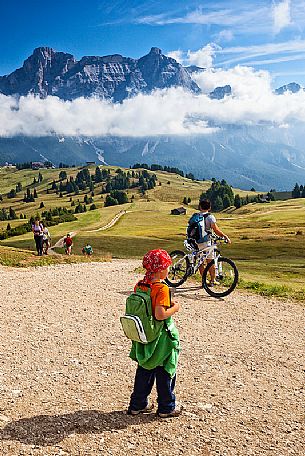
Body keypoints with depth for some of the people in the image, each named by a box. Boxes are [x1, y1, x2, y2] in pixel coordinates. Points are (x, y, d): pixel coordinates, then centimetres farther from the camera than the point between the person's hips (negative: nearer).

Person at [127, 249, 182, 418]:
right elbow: (160, 315, -29)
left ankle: (137, 405, 29)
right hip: (161, 338, -7)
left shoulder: (139, 286, -1)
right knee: (165, 373, 10)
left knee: (144, 370, 20)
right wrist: (175, 308, -13)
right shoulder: (162, 289, -23)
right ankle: (166, 408, 23)